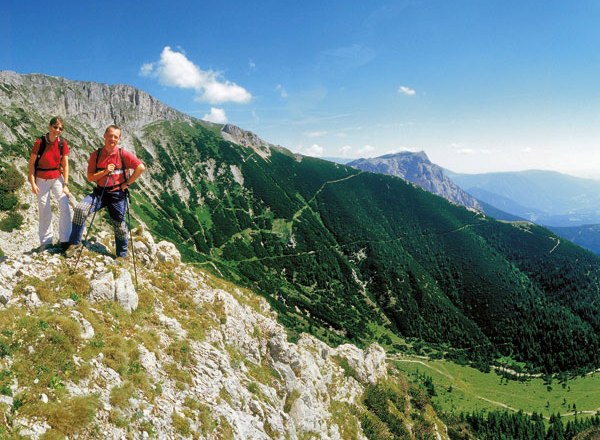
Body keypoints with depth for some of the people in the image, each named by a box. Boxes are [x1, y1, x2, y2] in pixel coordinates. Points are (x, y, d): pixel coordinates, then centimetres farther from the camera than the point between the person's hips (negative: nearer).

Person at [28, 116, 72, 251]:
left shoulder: (63, 143, -6)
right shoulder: (40, 142, -13)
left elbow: (65, 165, -2)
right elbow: (31, 163, -7)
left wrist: (65, 184, -6)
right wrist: (32, 183, -11)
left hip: (57, 178, 2)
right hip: (42, 180, -2)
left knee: (66, 208, -10)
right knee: (44, 212, 5)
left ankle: (65, 240, 2)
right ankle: (46, 242, 18)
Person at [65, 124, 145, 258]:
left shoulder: (123, 154, -8)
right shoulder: (96, 155, -2)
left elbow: (141, 167, -11)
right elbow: (90, 178, -2)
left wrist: (127, 183, -9)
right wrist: (105, 171, -18)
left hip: (117, 194, -1)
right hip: (100, 192, 2)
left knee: (120, 226, 6)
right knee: (80, 209, -22)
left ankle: (122, 256, 23)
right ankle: (75, 243, -7)